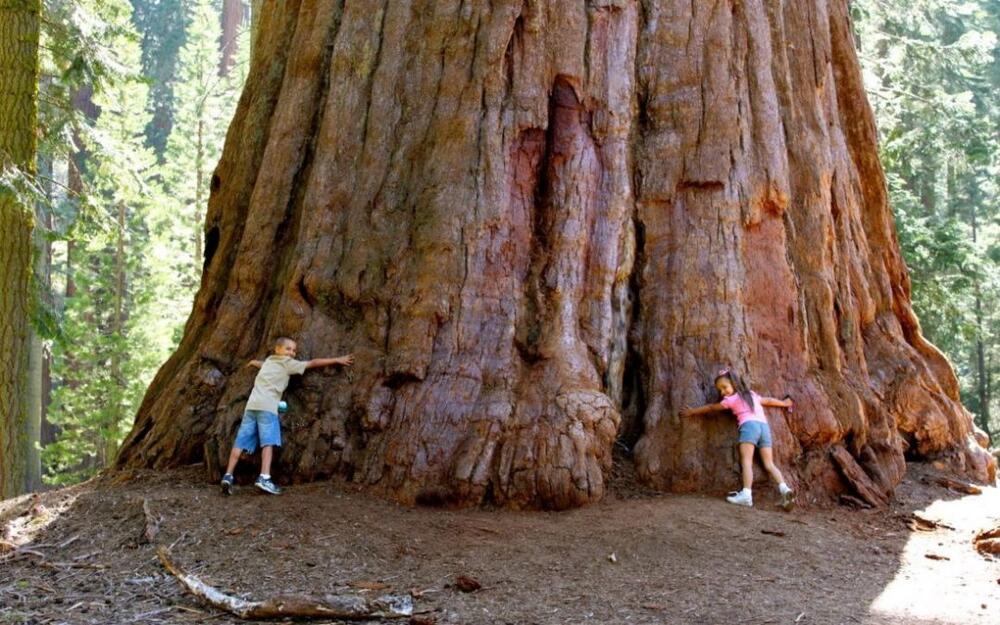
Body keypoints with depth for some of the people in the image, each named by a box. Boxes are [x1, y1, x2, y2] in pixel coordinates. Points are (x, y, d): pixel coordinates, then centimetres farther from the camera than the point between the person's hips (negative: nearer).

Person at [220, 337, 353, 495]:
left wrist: (254, 363, 77)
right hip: (267, 406, -7)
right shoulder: (288, 363, 8)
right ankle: (264, 478, -25)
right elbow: (313, 363, 8)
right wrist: (337, 360, 12)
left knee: (241, 441, 2)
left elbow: (257, 363, 53)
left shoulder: (268, 361, 28)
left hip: (252, 404, 7)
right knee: (268, 442, -12)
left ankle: (228, 475, -4)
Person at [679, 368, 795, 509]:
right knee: (769, 464, 2)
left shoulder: (732, 399, 11)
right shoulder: (752, 395, 29)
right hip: (764, 426, 6)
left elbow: (711, 407, 19)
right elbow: (769, 400, 45)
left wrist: (692, 411, 28)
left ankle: (746, 495, -29)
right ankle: (784, 489, -17)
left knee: (746, 461, -15)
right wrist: (784, 403, 62)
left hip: (749, 425, -6)